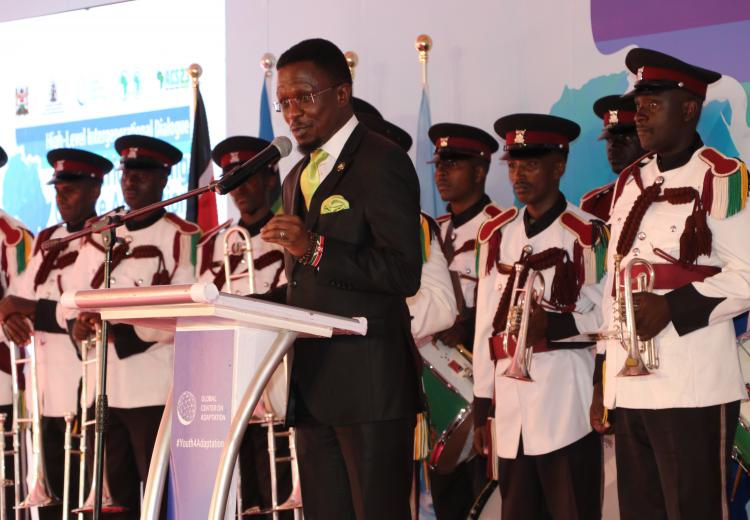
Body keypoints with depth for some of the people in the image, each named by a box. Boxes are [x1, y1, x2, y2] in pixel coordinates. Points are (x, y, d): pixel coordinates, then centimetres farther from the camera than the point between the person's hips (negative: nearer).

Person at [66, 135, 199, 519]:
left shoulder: (182, 238, -2)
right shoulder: (98, 236, 16)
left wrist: (120, 332, -18)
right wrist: (79, 324, -8)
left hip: (155, 389, -6)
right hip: (103, 389, 6)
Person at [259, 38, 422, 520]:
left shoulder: (383, 163, -6)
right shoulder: (299, 178, 20)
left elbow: (403, 273, -16)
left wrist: (314, 247, -21)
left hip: (368, 383, -8)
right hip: (313, 386, 8)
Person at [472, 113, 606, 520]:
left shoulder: (585, 234, -2)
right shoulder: (495, 234, 15)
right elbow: (486, 322, 14)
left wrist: (553, 325, -20)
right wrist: (481, 405, 12)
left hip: (565, 400, -5)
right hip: (510, 400, 5)